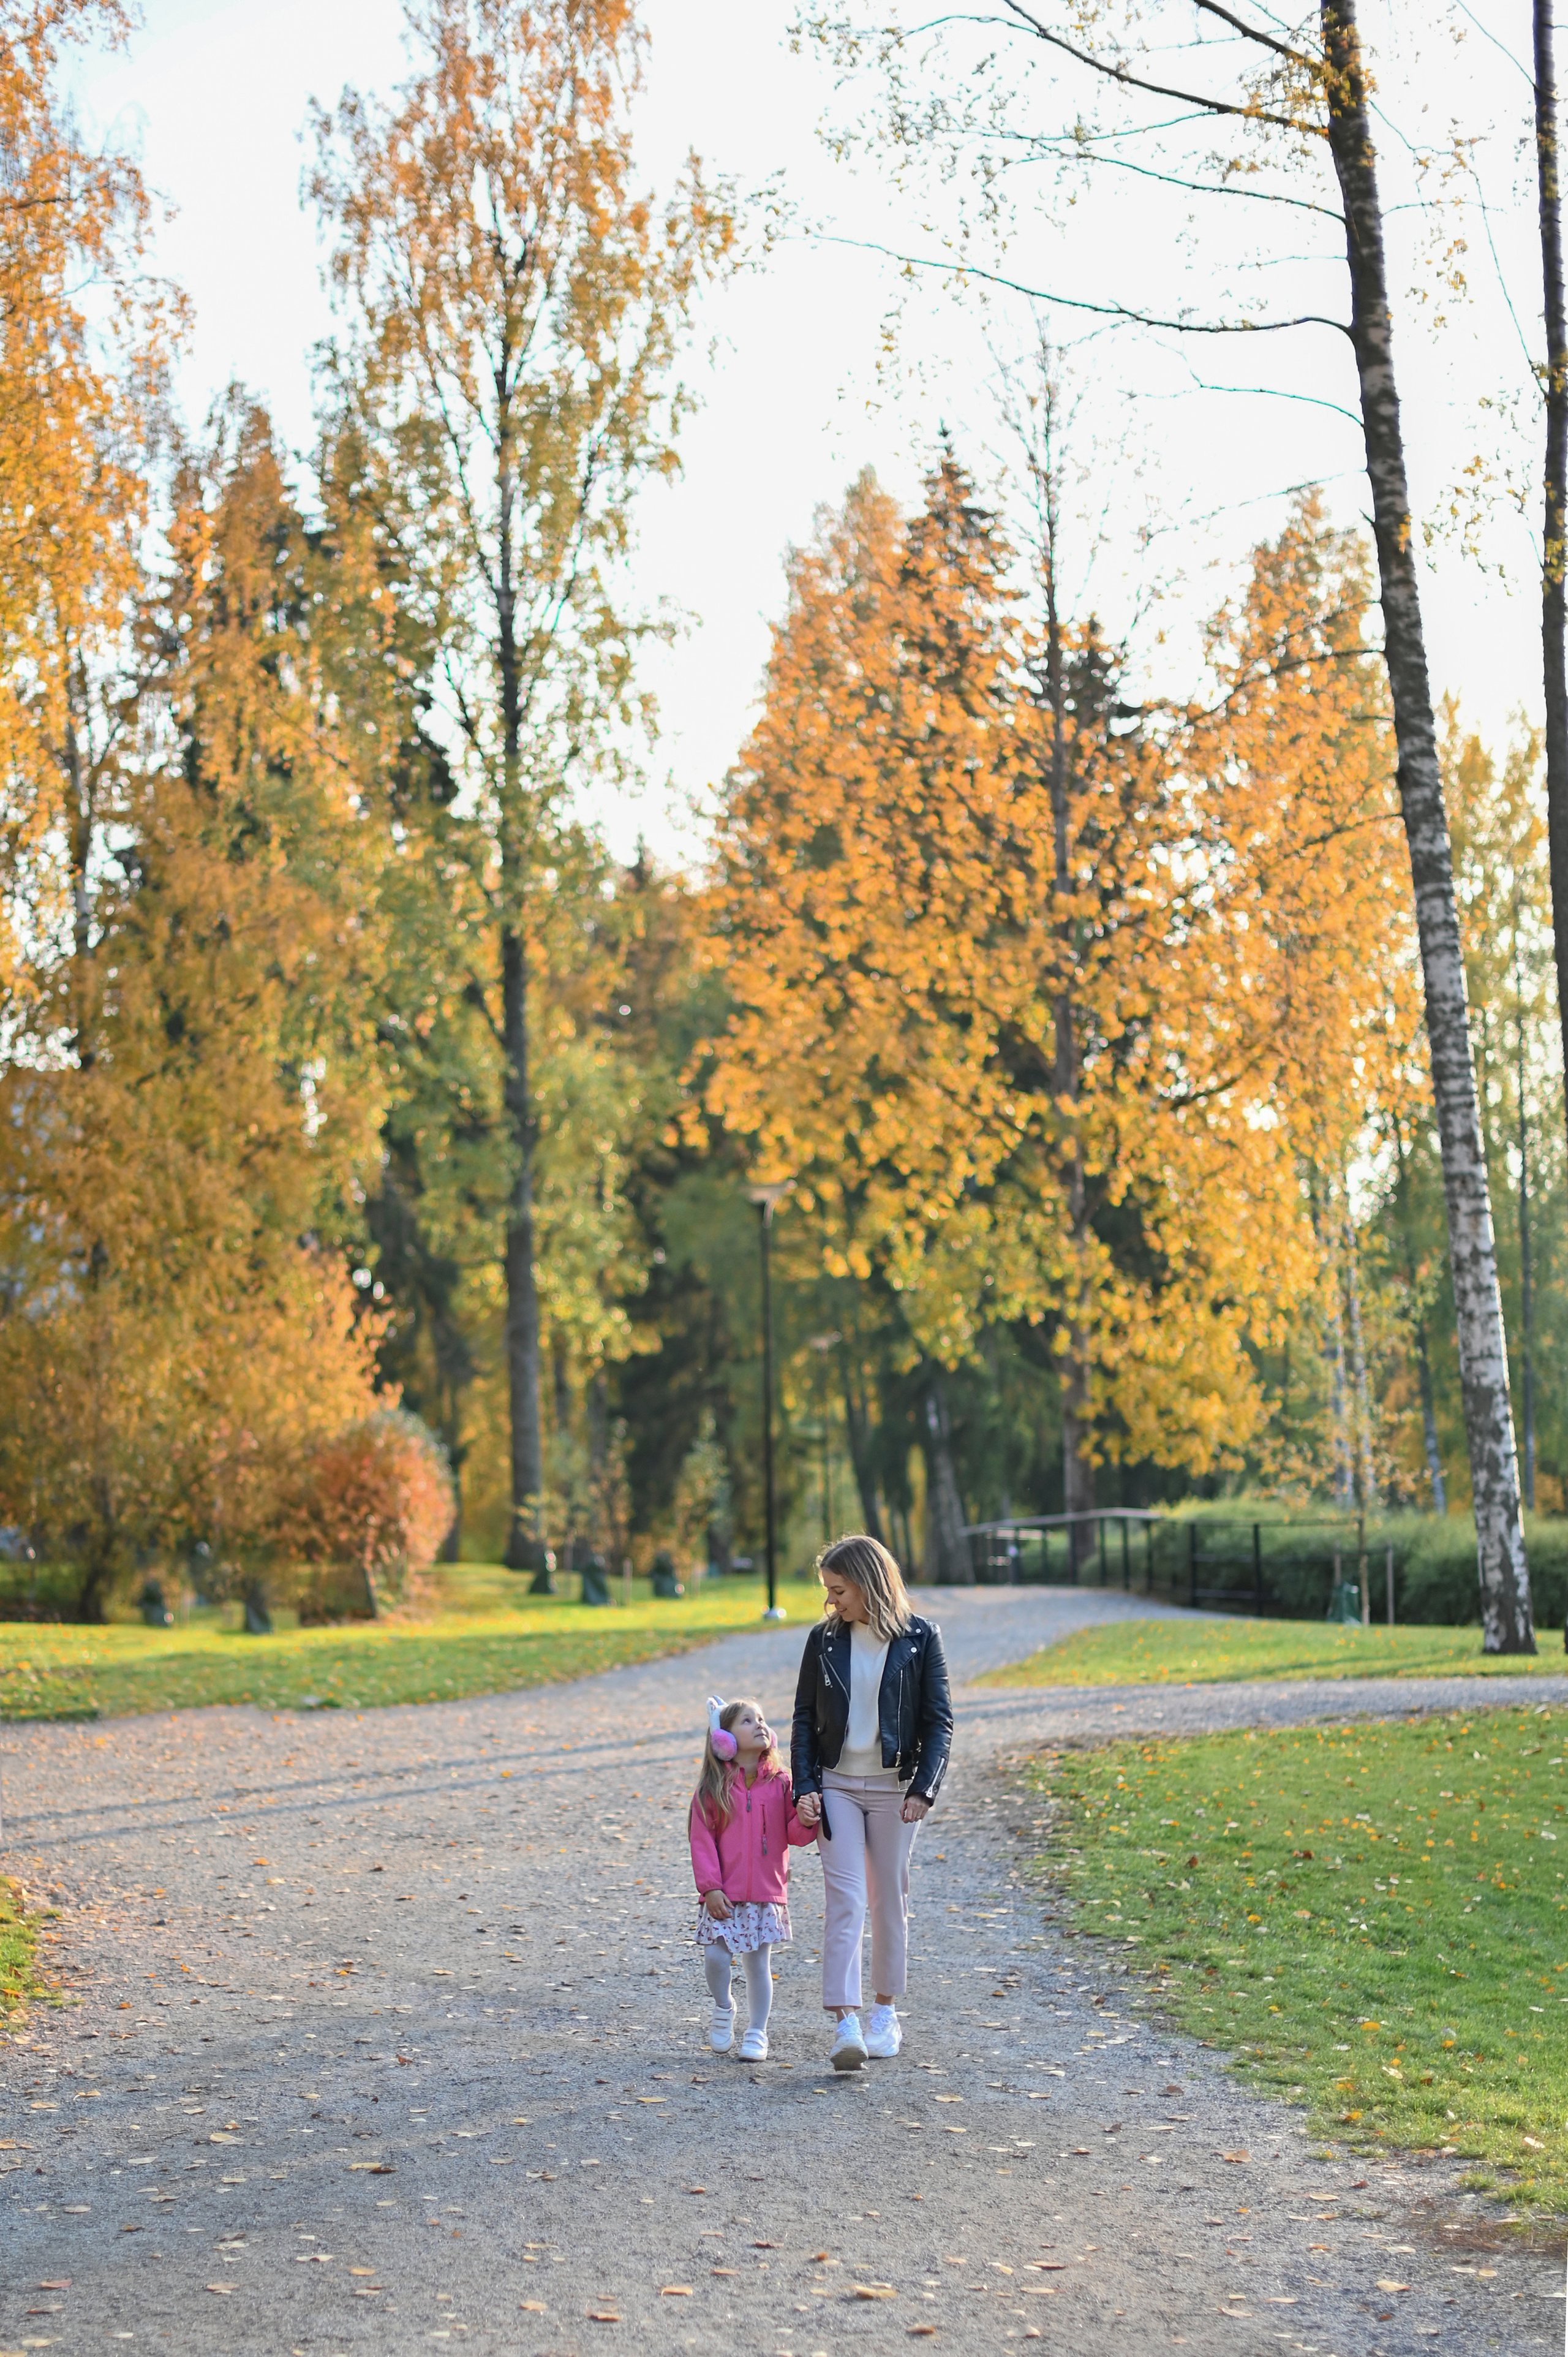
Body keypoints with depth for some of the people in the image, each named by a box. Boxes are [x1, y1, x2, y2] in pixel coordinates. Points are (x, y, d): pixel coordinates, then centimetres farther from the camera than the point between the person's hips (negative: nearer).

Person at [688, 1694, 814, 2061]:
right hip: (724, 1896, -1)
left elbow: (794, 1836, 3)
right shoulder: (712, 1789, 0)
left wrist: (806, 1820, -19)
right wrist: (710, 1887, -9)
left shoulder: (780, 1783, 5)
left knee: (758, 1962, 4)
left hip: (766, 1894, 1)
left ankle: (757, 2032, 19)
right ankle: (723, 2008, 19)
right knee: (716, 1956, -11)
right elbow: (702, 1842, -2)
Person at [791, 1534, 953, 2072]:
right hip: (837, 1785, 1)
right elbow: (805, 1718, 7)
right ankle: (846, 2023, -15)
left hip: (894, 1787, -1)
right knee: (844, 1899, -9)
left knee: (889, 1898, 9)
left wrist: (923, 1789, -12)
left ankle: (885, 2010, 25)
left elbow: (939, 1721, -2)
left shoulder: (920, 1639, -4)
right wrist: (804, 1787, -3)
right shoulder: (824, 1640, 2)